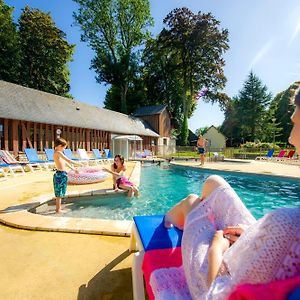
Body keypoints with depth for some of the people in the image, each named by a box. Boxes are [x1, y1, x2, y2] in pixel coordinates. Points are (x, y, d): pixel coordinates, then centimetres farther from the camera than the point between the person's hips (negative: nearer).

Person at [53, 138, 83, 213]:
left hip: (62, 174, 10)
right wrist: (78, 163, -10)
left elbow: (64, 162, 23)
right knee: (59, 193, 0)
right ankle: (58, 209, 11)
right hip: (60, 174, -10)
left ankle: (58, 207, 32)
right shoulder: (58, 152, -16)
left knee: (59, 193, 19)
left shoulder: (57, 153, 14)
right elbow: (68, 161, -20)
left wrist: (72, 168, 27)